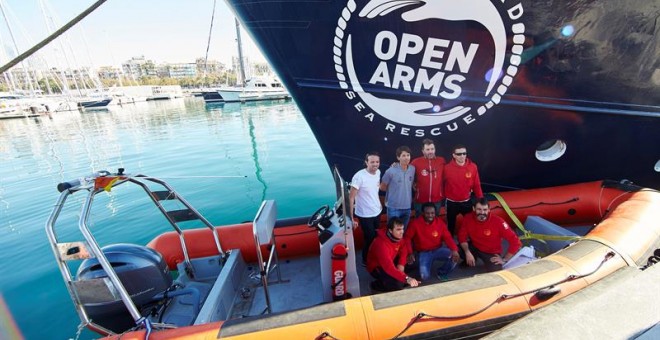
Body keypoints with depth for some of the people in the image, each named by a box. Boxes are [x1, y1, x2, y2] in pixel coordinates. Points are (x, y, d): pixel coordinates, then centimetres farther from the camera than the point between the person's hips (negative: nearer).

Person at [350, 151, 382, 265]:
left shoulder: (378, 172, -2)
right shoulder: (359, 176, -24)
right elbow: (351, 197, -21)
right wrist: (351, 216, -22)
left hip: (377, 212, 7)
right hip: (365, 215, -7)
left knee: (376, 238, 20)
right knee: (370, 239, 6)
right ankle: (366, 261, 32)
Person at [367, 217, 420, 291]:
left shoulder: (397, 236, -14)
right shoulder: (381, 244, -38)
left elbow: (403, 250, 1)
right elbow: (389, 267, -46)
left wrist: (401, 264, -17)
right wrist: (406, 279, -54)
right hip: (376, 267, -8)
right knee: (398, 284, -27)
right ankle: (376, 285, -1)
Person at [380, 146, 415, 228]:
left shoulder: (413, 169, -2)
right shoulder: (391, 171, -17)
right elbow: (382, 187, -4)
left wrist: (406, 191, 3)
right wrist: (394, 191, 4)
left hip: (407, 206, 4)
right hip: (394, 207, -4)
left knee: (404, 230, 20)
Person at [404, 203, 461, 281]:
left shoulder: (440, 222, -6)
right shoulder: (415, 223, -14)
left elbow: (447, 237, -6)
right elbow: (407, 238, -7)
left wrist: (454, 250, -24)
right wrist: (410, 253, -18)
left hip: (438, 250, 3)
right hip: (423, 253, -3)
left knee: (455, 257, -23)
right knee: (424, 276, -22)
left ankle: (441, 273, 5)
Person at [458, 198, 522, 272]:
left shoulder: (498, 221, -26)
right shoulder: (468, 218, -18)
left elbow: (515, 242, -21)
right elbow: (462, 236, -9)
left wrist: (505, 260, -17)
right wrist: (467, 253, -22)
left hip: (492, 253, -2)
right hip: (474, 247, 2)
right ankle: (469, 261, 13)